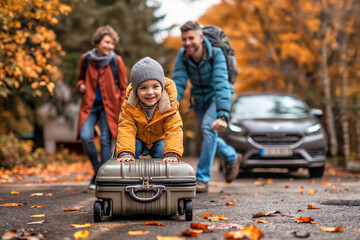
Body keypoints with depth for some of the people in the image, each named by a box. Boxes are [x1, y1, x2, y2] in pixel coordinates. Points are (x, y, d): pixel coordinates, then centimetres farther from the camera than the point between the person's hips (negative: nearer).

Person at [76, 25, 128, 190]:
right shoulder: (86, 58, 1)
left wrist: (123, 109, -2)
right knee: (85, 137, -15)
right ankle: (98, 170, 7)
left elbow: (123, 87, 3)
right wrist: (81, 85, -4)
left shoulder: (116, 61, -5)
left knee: (105, 141, -3)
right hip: (90, 105, 2)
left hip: (109, 106, -2)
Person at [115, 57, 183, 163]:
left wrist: (172, 154, -51)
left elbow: (174, 130, -35)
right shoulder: (129, 106, -27)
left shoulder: (169, 106, -29)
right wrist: (125, 153, -50)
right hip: (138, 139, 0)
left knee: (162, 150, -25)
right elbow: (126, 129, -33)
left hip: (159, 139, 0)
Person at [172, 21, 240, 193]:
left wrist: (222, 116, -52)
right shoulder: (182, 56, -19)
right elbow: (177, 84, -25)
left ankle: (202, 178, -20)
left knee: (208, 127, -27)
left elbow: (221, 85, -40)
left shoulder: (216, 54, -30)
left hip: (216, 97, -5)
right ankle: (232, 158, 46)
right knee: (208, 135, 16)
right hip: (199, 99, 5)